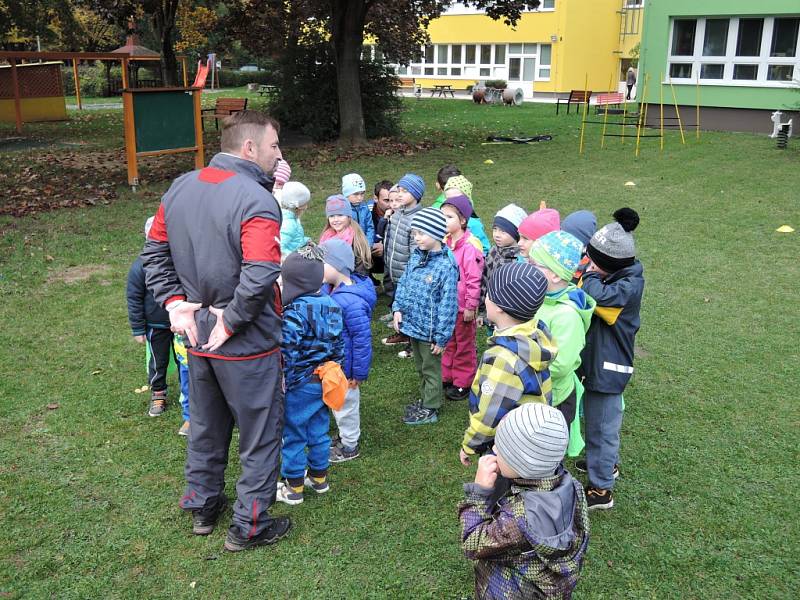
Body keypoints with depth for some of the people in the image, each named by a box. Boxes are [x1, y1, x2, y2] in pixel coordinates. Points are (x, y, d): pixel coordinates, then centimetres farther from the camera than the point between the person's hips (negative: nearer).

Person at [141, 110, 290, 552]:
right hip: (246, 345, -7)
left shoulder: (180, 188, 2)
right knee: (260, 433, 12)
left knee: (206, 425, 25)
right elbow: (258, 280, -34)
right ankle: (249, 526, 25)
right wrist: (232, 321, -19)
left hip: (197, 335, 7)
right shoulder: (257, 202, -24)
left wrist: (175, 303, 4)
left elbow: (154, 253, 9)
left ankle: (201, 506, 42)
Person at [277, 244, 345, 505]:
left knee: (294, 435, 7)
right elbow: (338, 345, 9)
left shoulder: (294, 313, -22)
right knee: (319, 431, 20)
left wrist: (281, 384, -16)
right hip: (325, 382, 7)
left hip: (299, 385, -7)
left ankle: (294, 488, 18)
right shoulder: (331, 306, 1)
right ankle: (319, 478, 33)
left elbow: (286, 353, -25)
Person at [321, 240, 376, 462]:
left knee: (346, 404, 12)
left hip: (344, 367, -9)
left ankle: (350, 446, 32)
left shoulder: (352, 302, -32)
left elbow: (362, 340, -26)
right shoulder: (329, 288, -4)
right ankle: (345, 436, 46)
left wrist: (359, 373, -19)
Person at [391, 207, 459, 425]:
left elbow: (448, 304, -21)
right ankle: (426, 400, 42)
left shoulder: (446, 265, -24)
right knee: (420, 367, 24)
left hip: (429, 330, -7)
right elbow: (403, 283, 11)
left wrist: (442, 337, -18)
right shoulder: (416, 256, -1)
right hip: (412, 325, 7)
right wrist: (398, 308, -1)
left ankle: (430, 409, 27)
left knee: (431, 369, 11)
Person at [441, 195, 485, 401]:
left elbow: (474, 280, -19)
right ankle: (447, 377, 32)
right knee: (448, 344, 19)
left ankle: (463, 384, 20)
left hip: (463, 308, -7)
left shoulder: (470, 247, -20)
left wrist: (471, 307, -16)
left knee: (464, 346, 9)